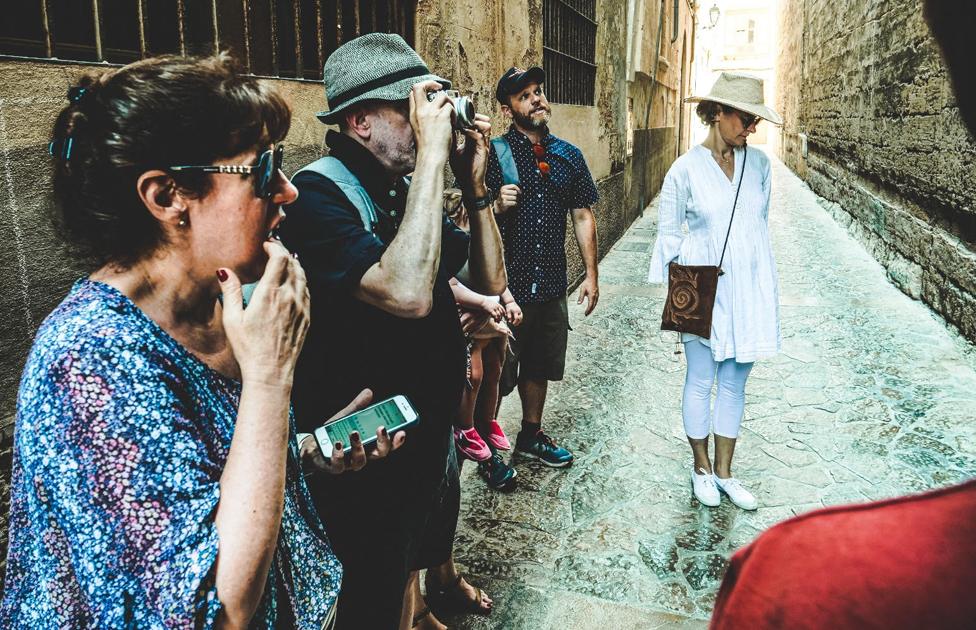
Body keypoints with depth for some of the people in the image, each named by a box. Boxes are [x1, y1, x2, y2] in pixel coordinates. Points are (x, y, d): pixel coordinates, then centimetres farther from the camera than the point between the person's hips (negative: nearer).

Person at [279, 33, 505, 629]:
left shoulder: (406, 190, 2)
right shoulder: (317, 194, -23)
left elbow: (489, 280, 5)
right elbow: (406, 293, -39)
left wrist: (474, 185, -8)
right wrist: (432, 152, -32)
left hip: (433, 432, 8)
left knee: (429, 550, 31)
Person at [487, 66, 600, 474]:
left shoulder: (569, 155, 8)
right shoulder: (493, 153, -6)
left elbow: (583, 216, 11)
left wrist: (591, 275, 7)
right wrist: (497, 206, -26)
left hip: (551, 284, 5)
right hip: (505, 285, -5)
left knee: (539, 366, 19)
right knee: (495, 373, 4)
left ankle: (531, 435, 37)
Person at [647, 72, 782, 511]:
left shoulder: (758, 164, 5)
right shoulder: (686, 169, -7)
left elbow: (761, 224, 14)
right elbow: (668, 233, -1)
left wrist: (769, 289, 14)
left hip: (748, 287, 4)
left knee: (734, 383, 11)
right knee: (701, 381, 7)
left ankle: (724, 473, 25)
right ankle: (701, 468, 25)